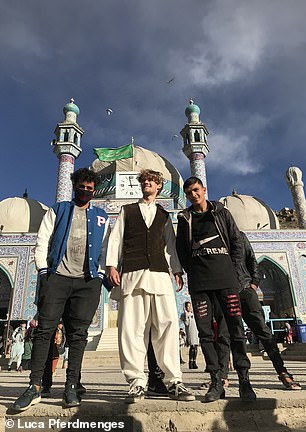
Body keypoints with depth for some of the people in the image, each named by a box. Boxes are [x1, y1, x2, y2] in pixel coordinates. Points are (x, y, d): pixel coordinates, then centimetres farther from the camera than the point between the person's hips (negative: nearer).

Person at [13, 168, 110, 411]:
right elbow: (42, 243, 8)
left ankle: (71, 388, 8)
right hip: (57, 277, 0)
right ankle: (35, 387, 5)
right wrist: (44, 271, -3)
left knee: (78, 334, 1)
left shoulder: (101, 217, 18)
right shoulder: (58, 211, 15)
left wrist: (100, 275, 1)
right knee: (45, 329, -3)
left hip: (88, 281, 1)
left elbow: (105, 250, 13)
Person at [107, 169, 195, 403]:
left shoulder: (164, 215, 24)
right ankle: (137, 382, 1)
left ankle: (173, 381, 0)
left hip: (160, 273, 1)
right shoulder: (127, 210, 20)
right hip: (132, 273, -1)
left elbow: (170, 244, 21)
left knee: (168, 324, -7)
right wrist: (112, 265, -1)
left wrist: (177, 270, 10)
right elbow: (116, 238, 12)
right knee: (131, 327, -5)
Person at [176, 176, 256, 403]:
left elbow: (237, 243, 11)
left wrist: (233, 270, 2)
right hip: (199, 283, 1)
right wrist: (193, 274, 4)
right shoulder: (185, 219, 14)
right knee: (205, 332, 0)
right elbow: (181, 251, 13)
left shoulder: (222, 213, 13)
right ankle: (216, 382, 8)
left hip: (226, 279, 0)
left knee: (236, 328, -2)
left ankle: (244, 380, 7)